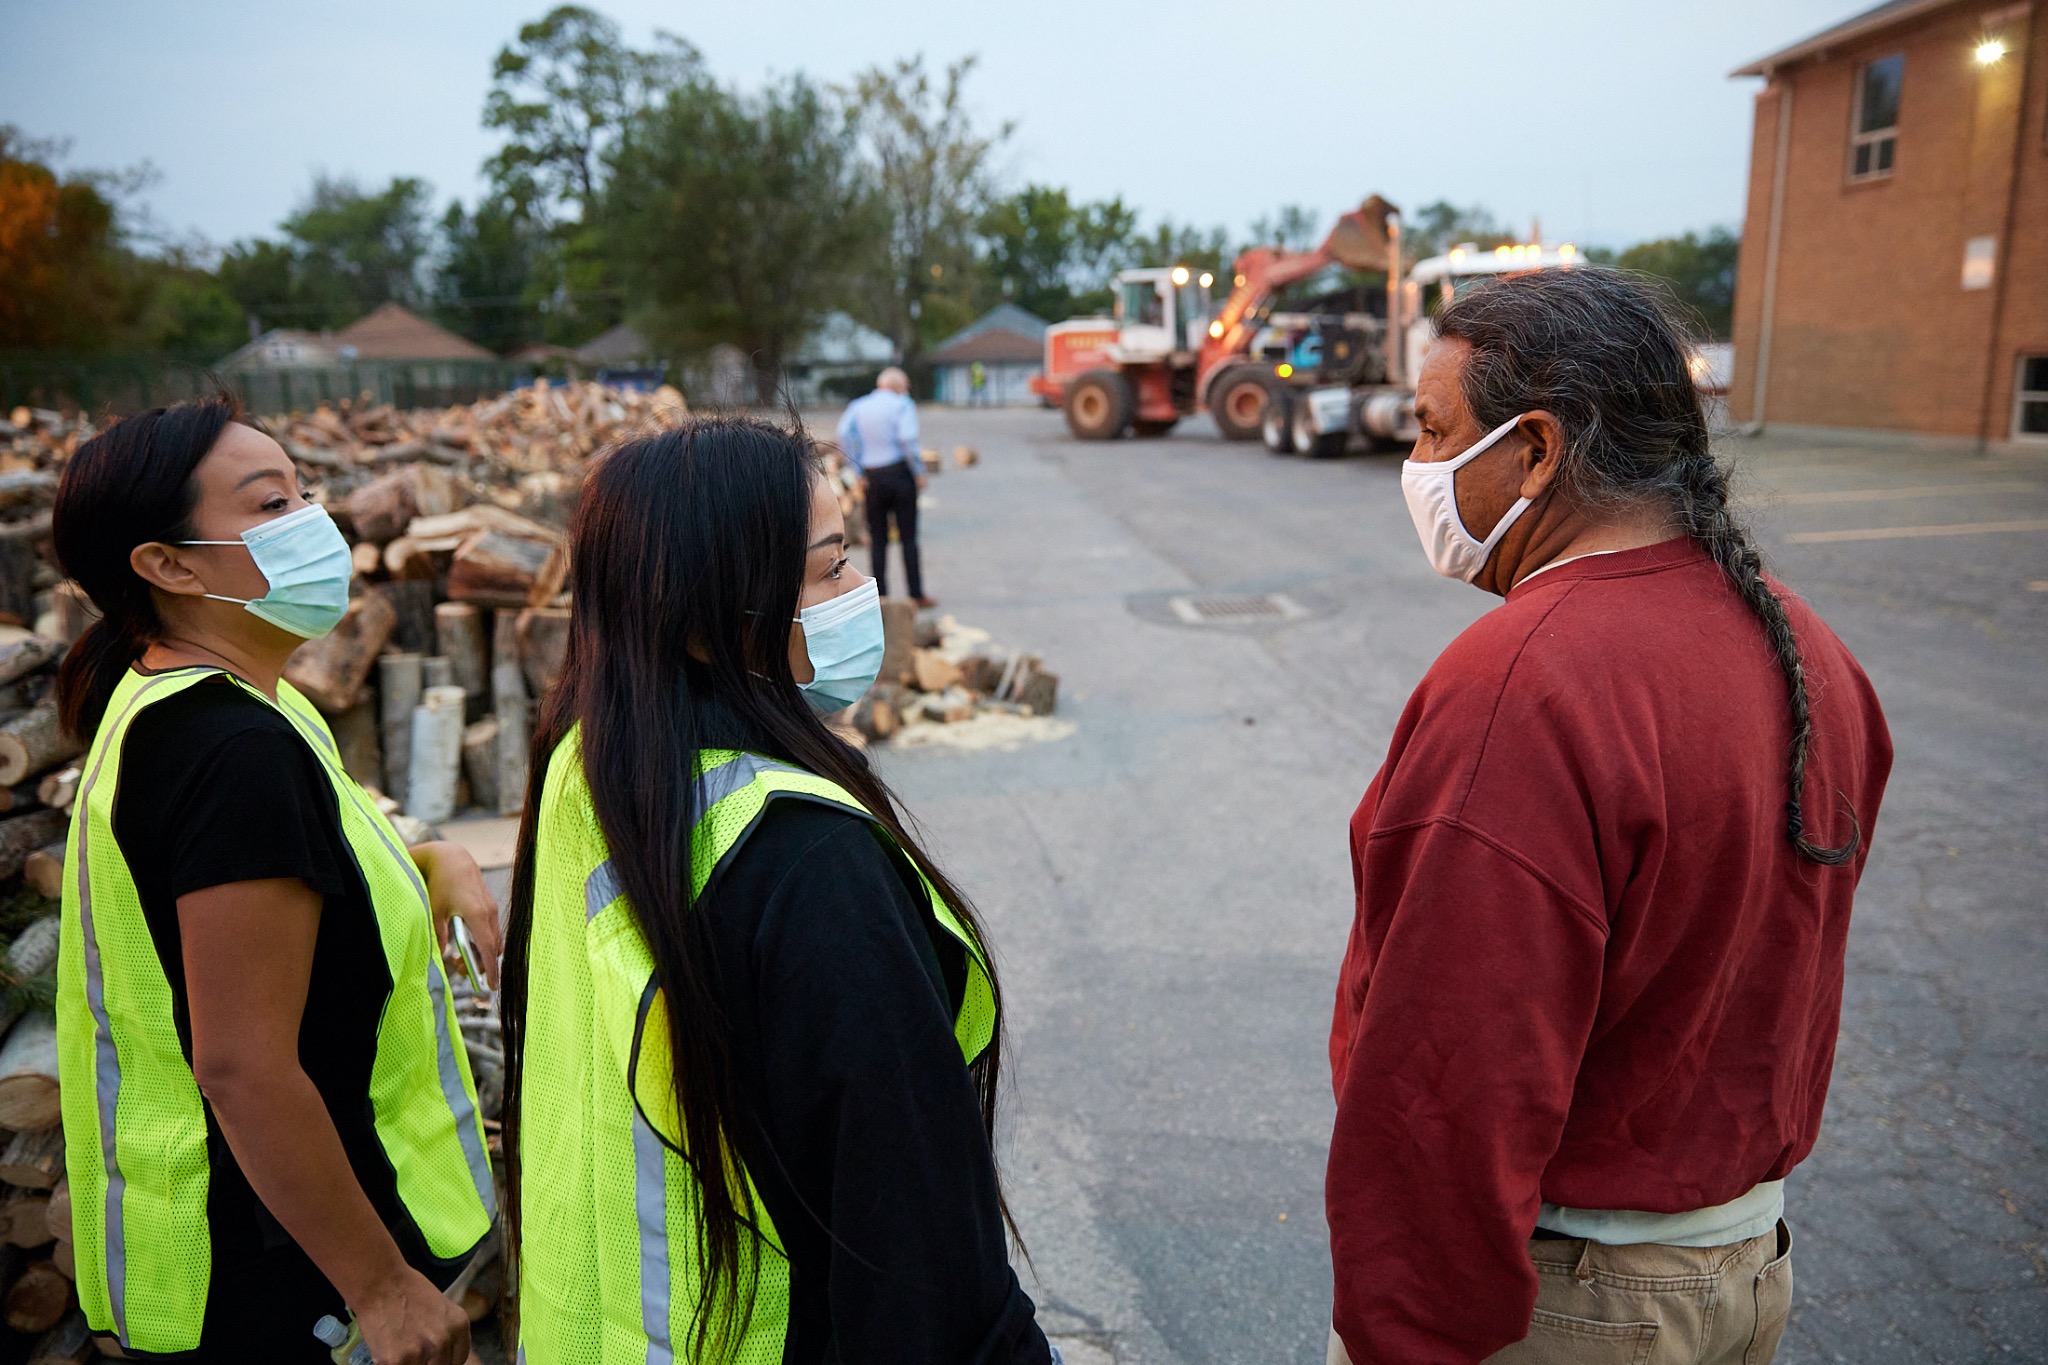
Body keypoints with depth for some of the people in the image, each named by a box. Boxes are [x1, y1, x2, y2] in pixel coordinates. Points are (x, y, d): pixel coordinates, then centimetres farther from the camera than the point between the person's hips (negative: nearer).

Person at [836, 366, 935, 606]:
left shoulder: (857, 406, 8)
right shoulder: (902, 404, -3)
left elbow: (844, 435, -5)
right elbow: (908, 439, -17)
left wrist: (858, 473, -2)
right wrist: (919, 472, -9)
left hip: (872, 478, 3)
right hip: (900, 473, -3)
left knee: (877, 539, 9)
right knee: (908, 537, 3)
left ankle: (880, 596, 8)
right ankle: (917, 595, 5)